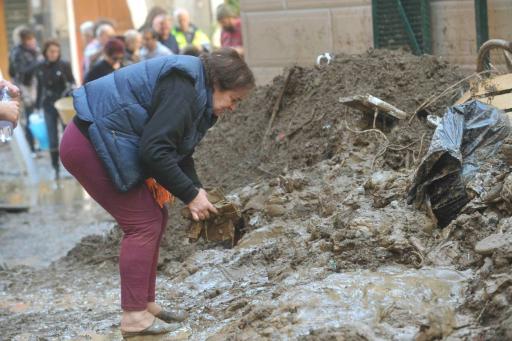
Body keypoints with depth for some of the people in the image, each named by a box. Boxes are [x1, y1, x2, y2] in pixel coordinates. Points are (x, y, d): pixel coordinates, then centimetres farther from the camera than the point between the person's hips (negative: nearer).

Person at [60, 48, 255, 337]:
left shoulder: (197, 94, 11)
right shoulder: (183, 90, -22)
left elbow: (179, 151, 16)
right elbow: (155, 150, -27)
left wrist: (197, 189, 1)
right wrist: (190, 195, -19)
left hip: (111, 144, 11)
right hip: (91, 145, -11)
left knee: (156, 217, 11)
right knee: (143, 223, -9)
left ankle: (146, 303, 17)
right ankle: (134, 316, -6)